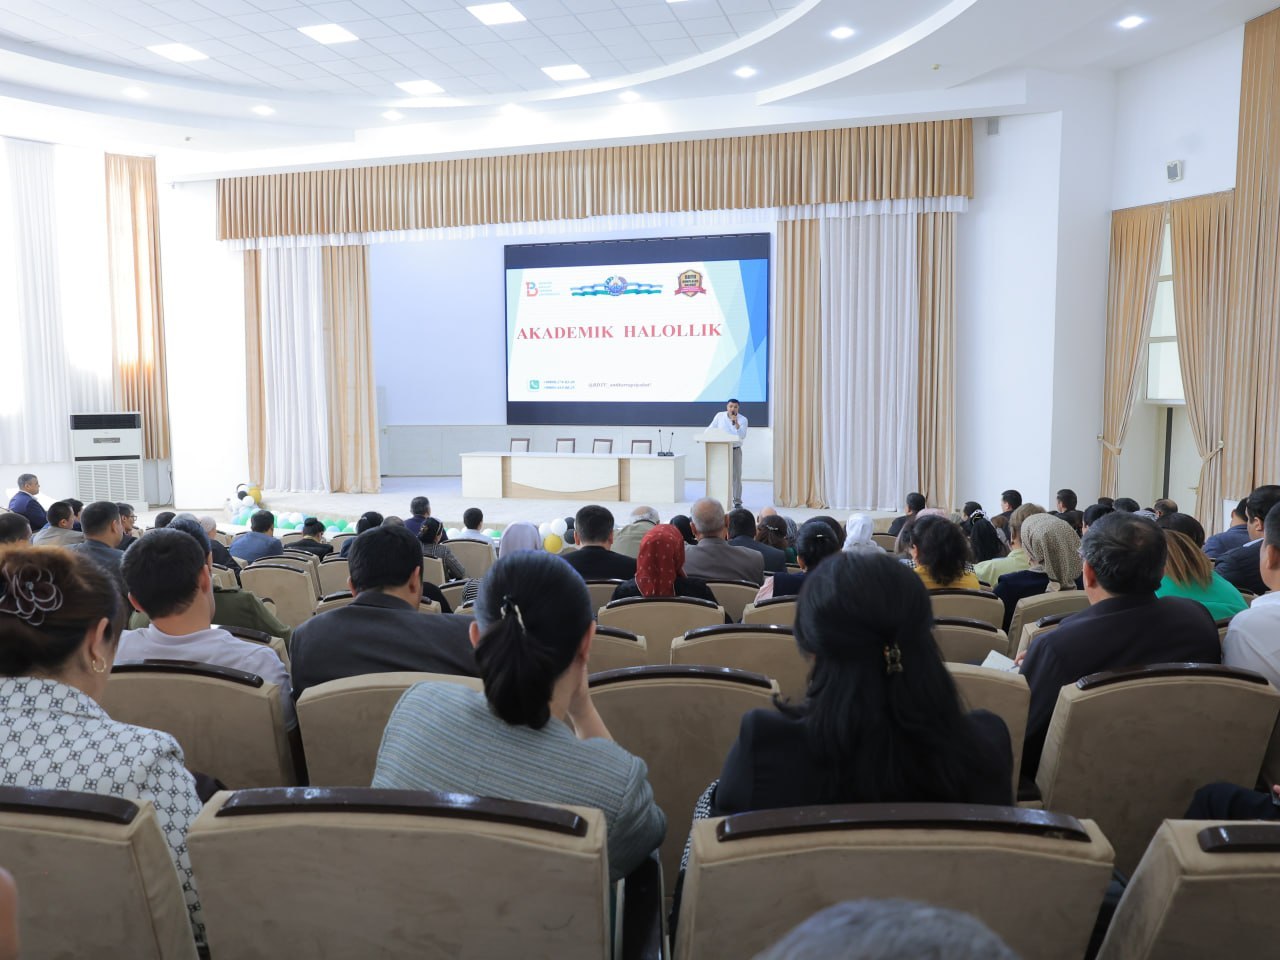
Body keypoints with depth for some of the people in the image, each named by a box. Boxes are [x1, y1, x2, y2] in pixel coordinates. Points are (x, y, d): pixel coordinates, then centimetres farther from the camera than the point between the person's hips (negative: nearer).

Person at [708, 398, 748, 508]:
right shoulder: (719, 416, 0)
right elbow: (710, 429, 8)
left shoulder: (743, 419, -5)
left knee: (736, 475, -2)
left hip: (735, 450, -2)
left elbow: (742, 436, -16)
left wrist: (736, 424, -26)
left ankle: (737, 501, 3)